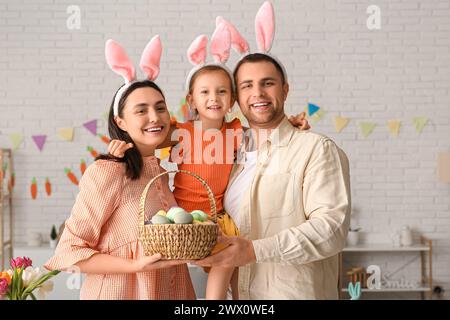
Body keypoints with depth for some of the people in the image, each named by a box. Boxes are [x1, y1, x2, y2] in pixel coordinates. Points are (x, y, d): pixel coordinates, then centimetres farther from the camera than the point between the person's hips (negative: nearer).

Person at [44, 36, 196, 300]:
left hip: (169, 291, 7)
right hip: (121, 292, -7)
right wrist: (135, 265, -26)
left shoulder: (160, 173, 6)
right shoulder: (106, 172, -15)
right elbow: (69, 252, -17)